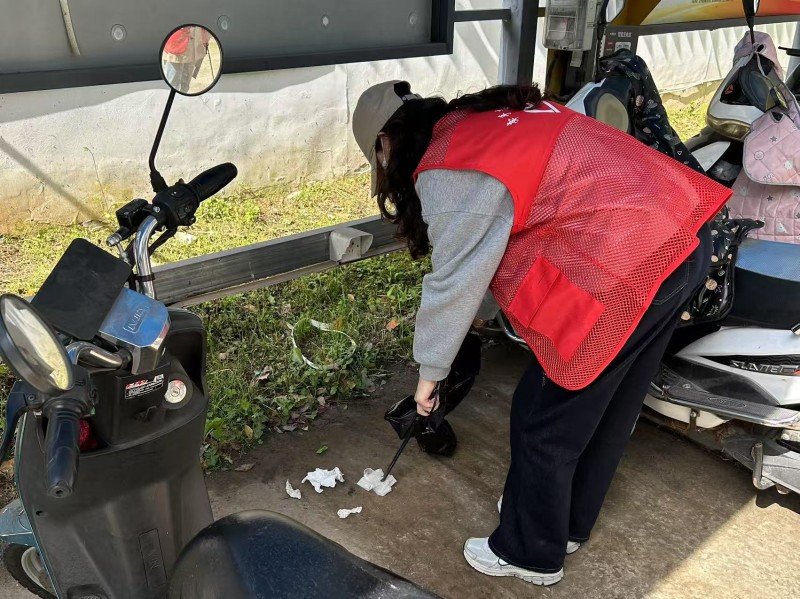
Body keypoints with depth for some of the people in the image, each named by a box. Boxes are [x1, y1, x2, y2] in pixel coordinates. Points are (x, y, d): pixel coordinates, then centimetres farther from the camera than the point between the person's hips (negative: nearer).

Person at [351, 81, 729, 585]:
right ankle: (569, 523, 45)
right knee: (609, 408, 24)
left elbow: (452, 282, -7)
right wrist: (479, 313, 31)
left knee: (546, 424, 9)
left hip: (627, 270, -10)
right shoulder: (492, 119, 18)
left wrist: (429, 371, 7)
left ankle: (531, 554, 31)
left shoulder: (448, 171, -11)